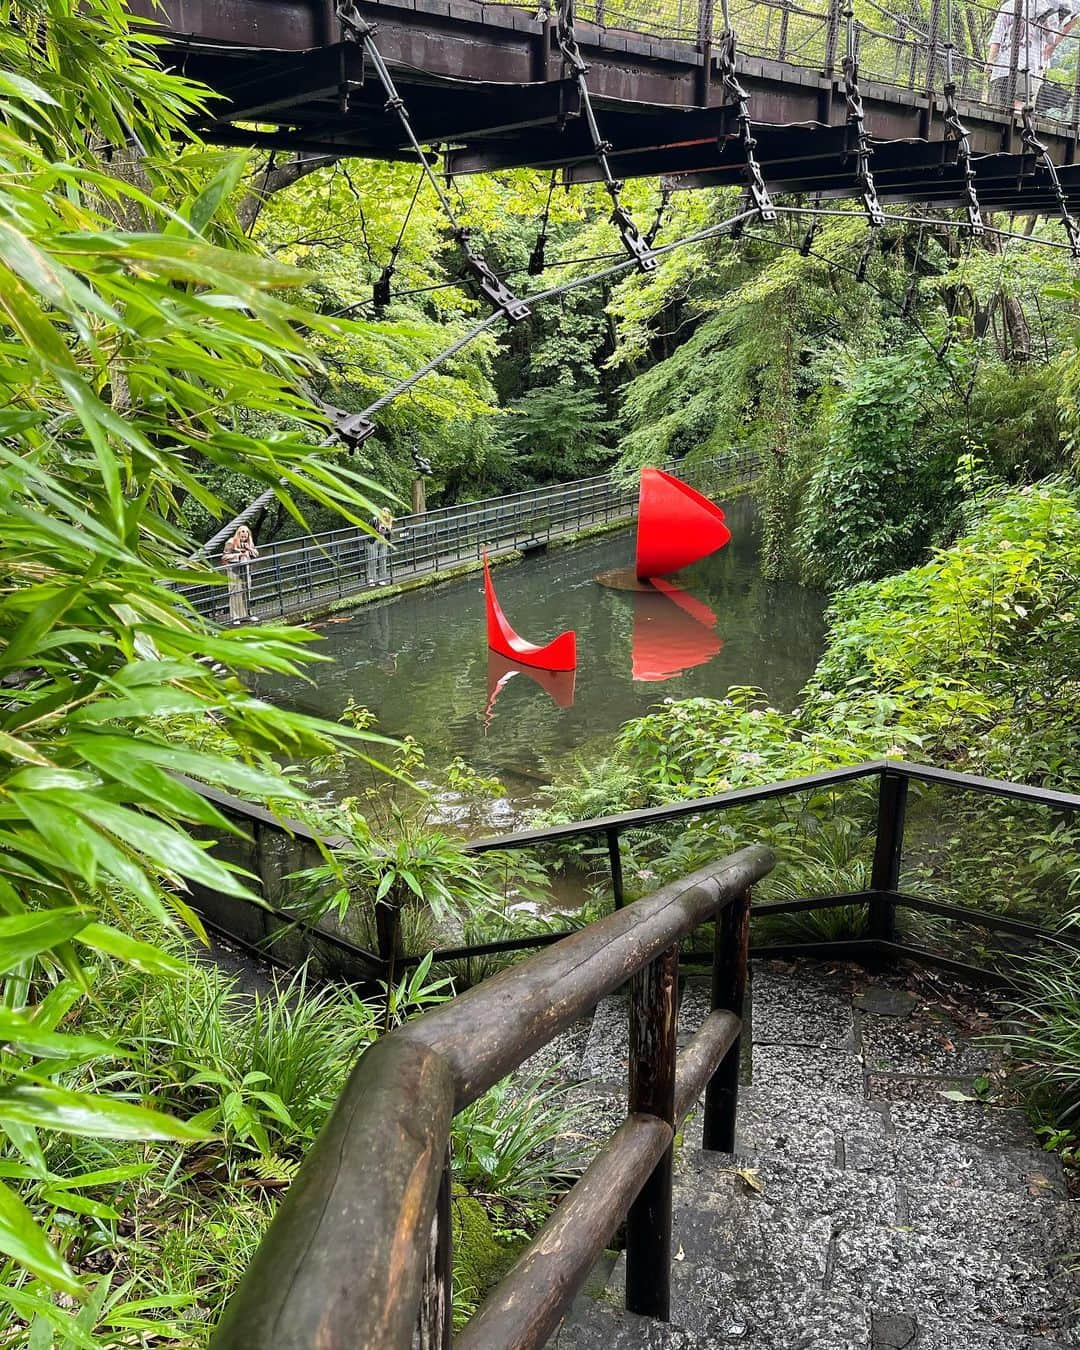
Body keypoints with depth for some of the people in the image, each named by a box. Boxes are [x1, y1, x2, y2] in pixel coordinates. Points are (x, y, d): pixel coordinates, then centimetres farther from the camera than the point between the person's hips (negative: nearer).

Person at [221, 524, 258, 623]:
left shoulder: (249, 543, 13)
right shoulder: (231, 542, -6)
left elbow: (256, 554, 12)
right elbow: (224, 556, -9)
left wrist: (249, 549, -5)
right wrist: (237, 554, -17)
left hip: (246, 569, 6)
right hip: (234, 570, -6)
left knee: (247, 592, 7)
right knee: (235, 592, -8)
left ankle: (246, 615, 14)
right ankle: (235, 617, -8)